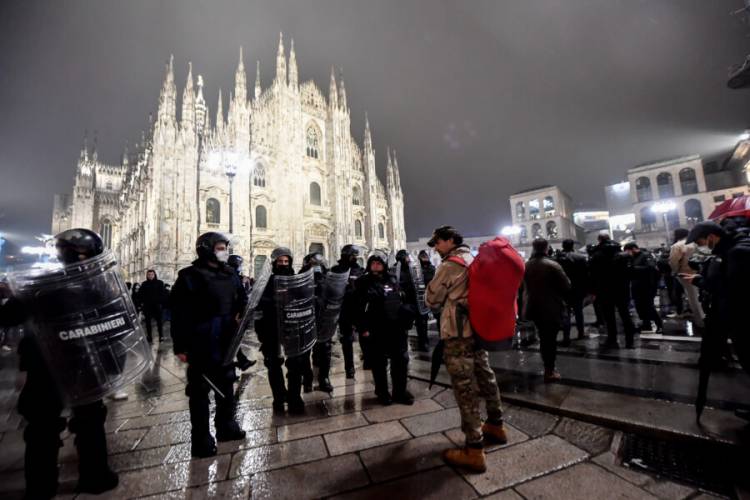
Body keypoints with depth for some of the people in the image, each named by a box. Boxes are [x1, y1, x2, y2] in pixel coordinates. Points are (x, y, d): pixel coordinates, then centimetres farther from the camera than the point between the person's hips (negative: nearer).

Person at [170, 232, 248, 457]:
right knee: (200, 390, 7)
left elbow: (241, 299, 17)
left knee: (226, 384, 20)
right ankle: (201, 439, 24)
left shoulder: (230, 274, 7)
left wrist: (240, 313, -3)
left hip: (226, 343, 7)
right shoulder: (190, 276, -13)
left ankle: (226, 426, 38)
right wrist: (180, 346, -16)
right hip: (201, 345, -7)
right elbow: (179, 313, -15)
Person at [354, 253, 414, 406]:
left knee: (401, 361, 10)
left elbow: (403, 299, 13)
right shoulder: (363, 282, -3)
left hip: (397, 327, 4)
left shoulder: (393, 280, 10)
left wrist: (406, 320, 8)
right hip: (376, 330, -4)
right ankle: (382, 393, 27)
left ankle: (400, 392, 27)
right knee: (379, 363, 9)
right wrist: (362, 328, -13)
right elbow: (358, 307, -8)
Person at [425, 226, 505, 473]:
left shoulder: (449, 265, -14)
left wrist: (445, 300, 13)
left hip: (457, 333, -9)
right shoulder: (475, 260, 12)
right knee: (485, 376, 20)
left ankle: (474, 451, 3)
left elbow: (431, 300, -5)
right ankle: (495, 425, 38)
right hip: (478, 327, 9)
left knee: (465, 386, -4)